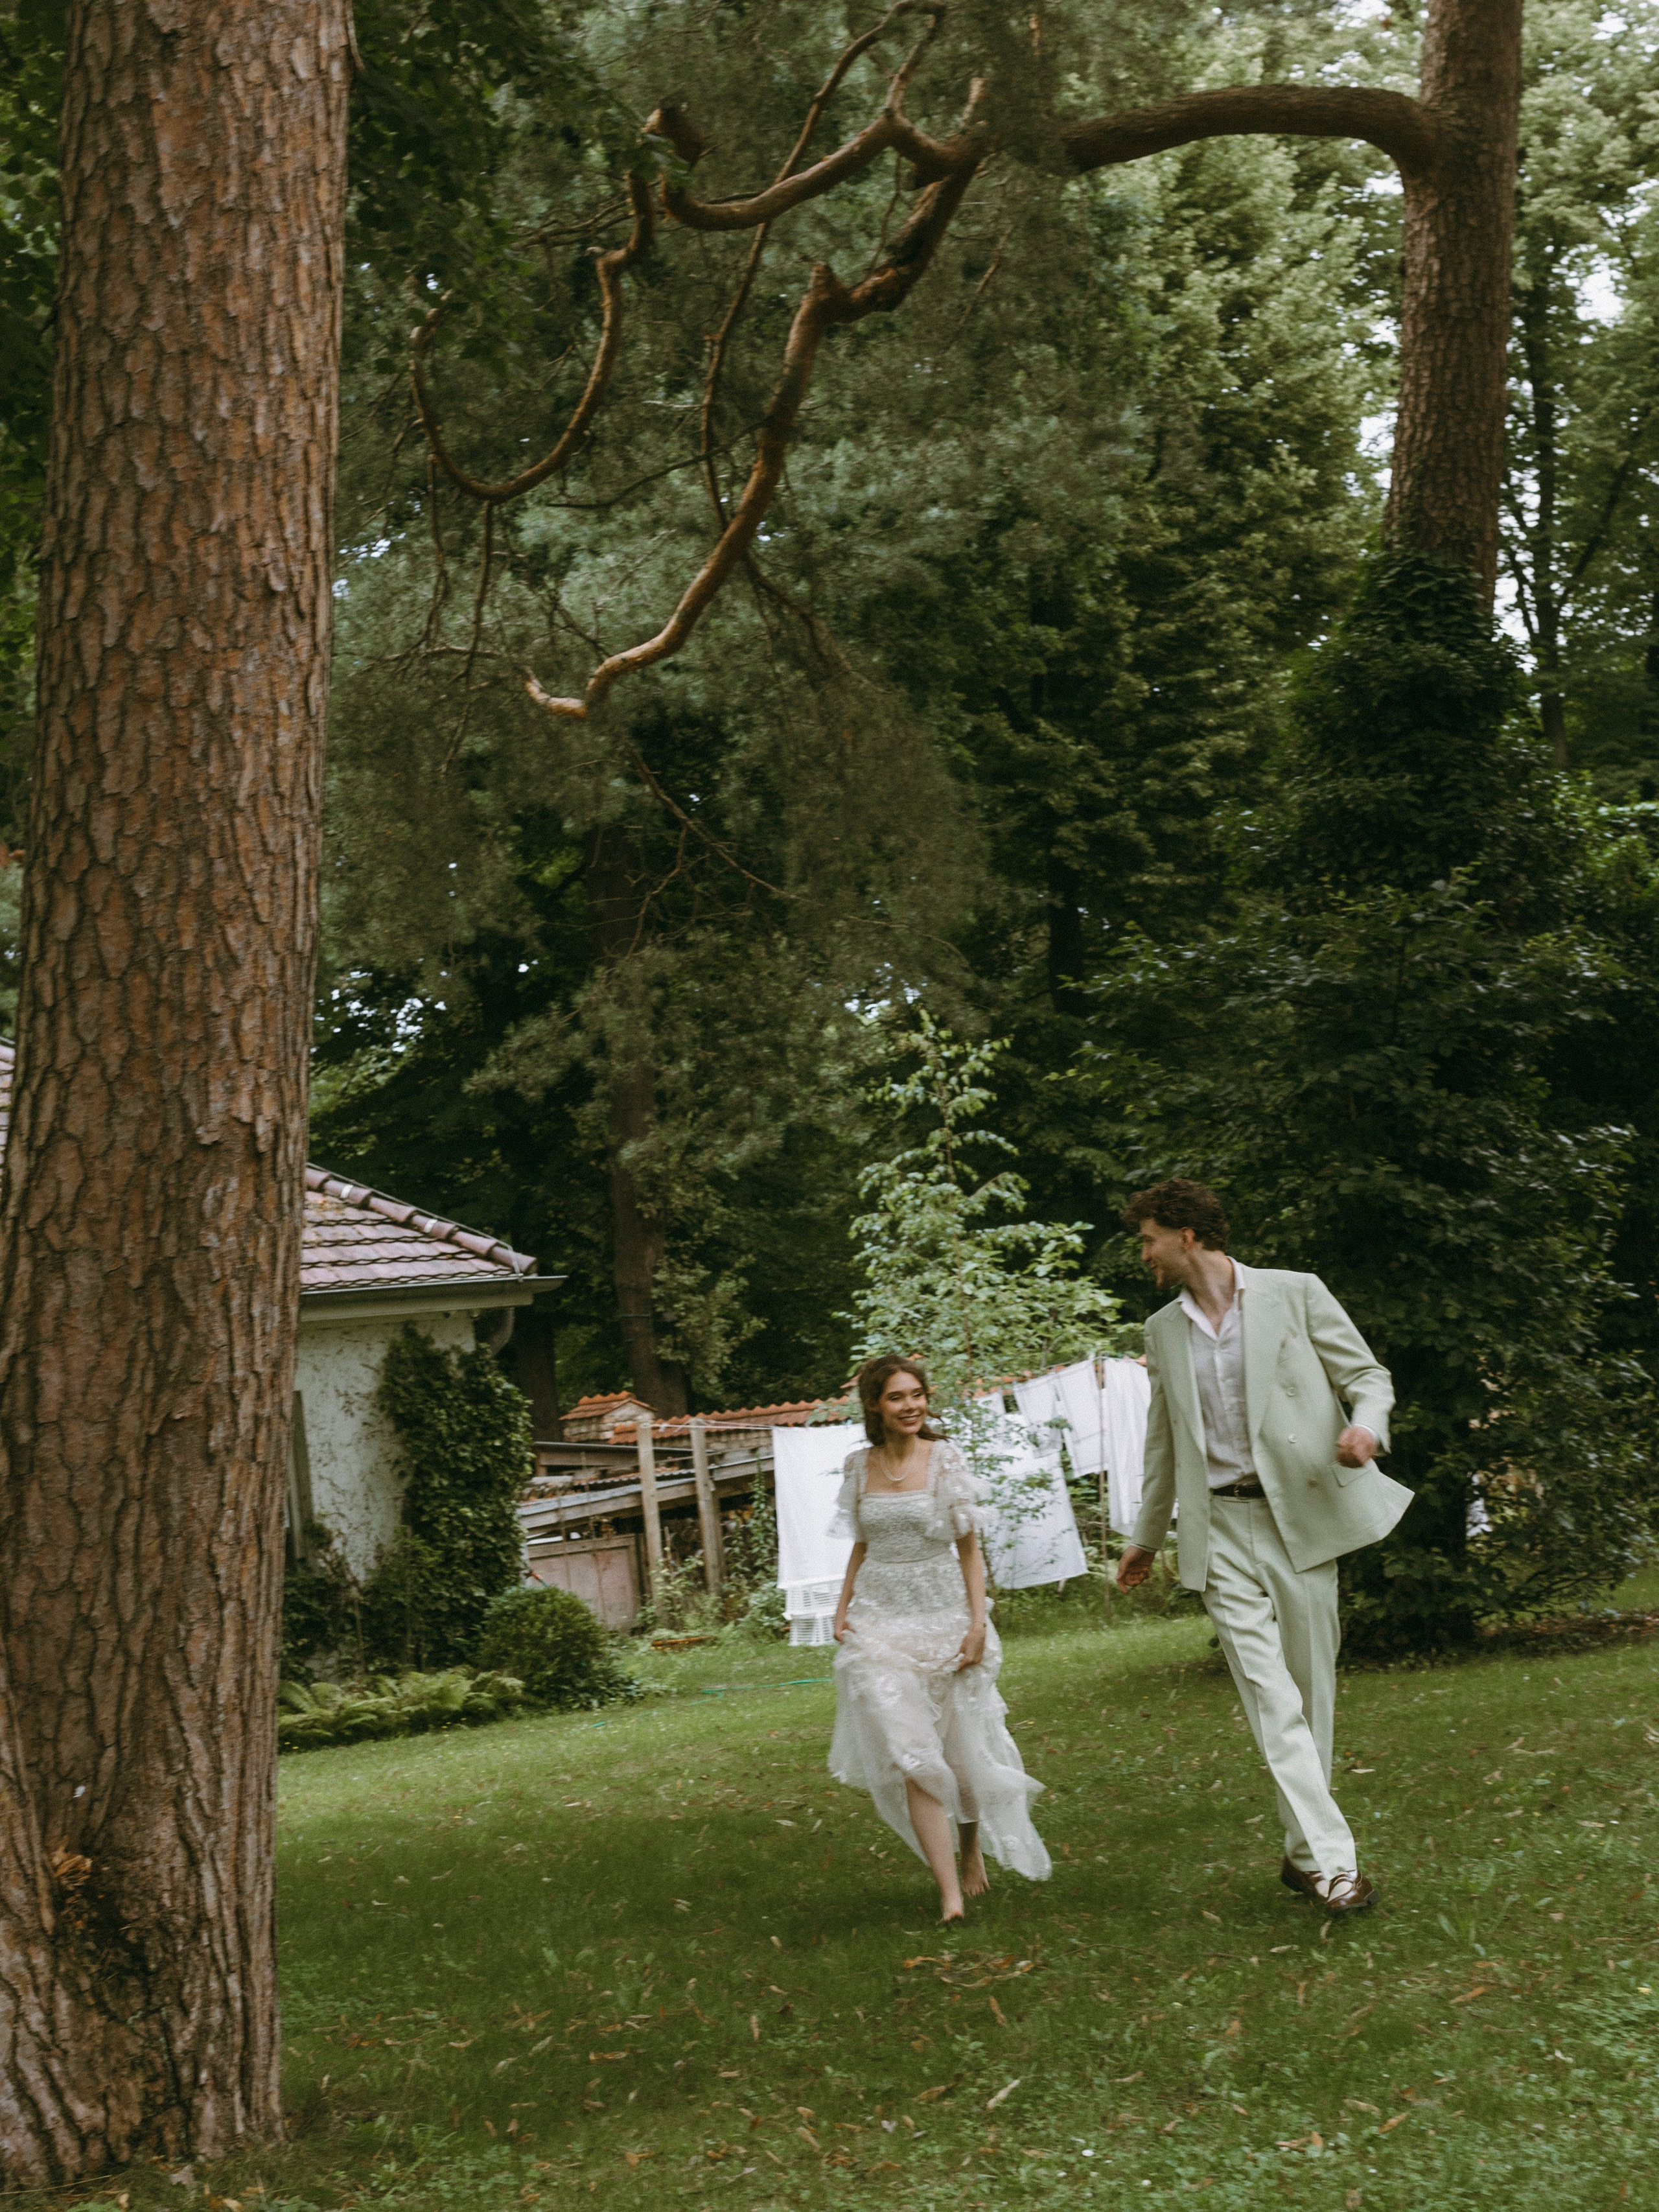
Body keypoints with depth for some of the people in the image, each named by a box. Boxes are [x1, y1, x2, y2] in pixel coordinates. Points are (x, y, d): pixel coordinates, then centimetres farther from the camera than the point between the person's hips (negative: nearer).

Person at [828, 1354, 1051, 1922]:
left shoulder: (945, 1459, -4)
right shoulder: (860, 1465, 4)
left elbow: (969, 1548, -2)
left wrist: (978, 1622, -8)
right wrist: (843, 1607, 5)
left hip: (943, 1618, -1)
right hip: (880, 1624, 1)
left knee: (960, 1752, 9)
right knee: (910, 1759, -11)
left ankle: (972, 1850, 37)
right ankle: (950, 1894, -13)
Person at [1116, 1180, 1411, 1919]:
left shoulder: (1294, 1295, 2)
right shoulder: (1164, 1330, 16)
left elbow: (1367, 1374, 3)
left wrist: (1366, 1424, -19)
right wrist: (1146, 1538, 30)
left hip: (1299, 1516, -2)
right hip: (1220, 1530, 2)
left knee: (1311, 1688, 2)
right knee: (1269, 1695, -11)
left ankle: (1303, 1853, 14)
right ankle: (1331, 1859, -16)